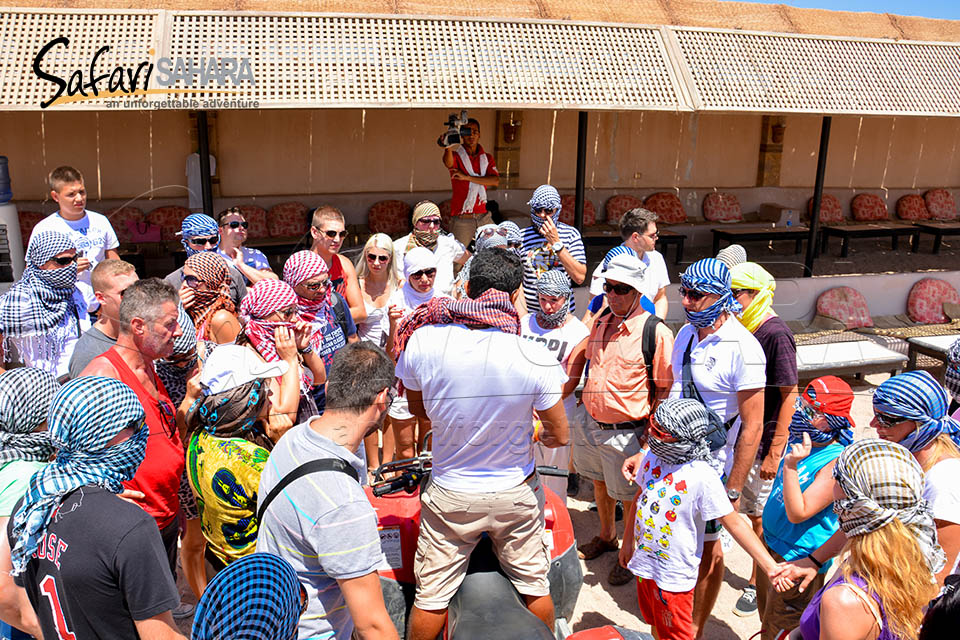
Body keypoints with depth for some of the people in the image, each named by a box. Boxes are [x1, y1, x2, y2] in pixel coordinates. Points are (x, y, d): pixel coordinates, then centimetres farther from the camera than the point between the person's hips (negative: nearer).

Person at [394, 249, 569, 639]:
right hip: (516, 494, 0)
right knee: (534, 584, 22)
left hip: (450, 495, 1)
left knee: (431, 594, 17)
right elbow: (560, 437, -10)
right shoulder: (536, 359, -22)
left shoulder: (422, 341, -18)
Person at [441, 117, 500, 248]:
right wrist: (448, 148, -52)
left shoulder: (487, 158, 10)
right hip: (462, 219, -4)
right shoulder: (456, 155, -2)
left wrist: (467, 177, -15)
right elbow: (448, 163, -28)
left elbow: (495, 181, -7)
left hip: (484, 216, 4)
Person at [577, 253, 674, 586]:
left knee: (631, 497, 10)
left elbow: (665, 389, -14)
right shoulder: (600, 323, 3)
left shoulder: (656, 332, -17)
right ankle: (606, 537, 49)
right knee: (599, 483, 25)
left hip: (627, 432, -7)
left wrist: (649, 435, -15)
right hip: (592, 425, 7)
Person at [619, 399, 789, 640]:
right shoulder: (653, 456, -5)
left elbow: (734, 523, -21)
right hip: (644, 563, 6)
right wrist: (627, 541, 17)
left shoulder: (702, 477, -25)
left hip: (674, 576, -6)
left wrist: (771, 567, -24)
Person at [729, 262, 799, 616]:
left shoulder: (776, 333, -18)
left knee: (760, 519, 8)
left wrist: (774, 453, -18)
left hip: (762, 444, -7)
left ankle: (757, 584, 25)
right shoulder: (743, 329, 5)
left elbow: (789, 395, -17)